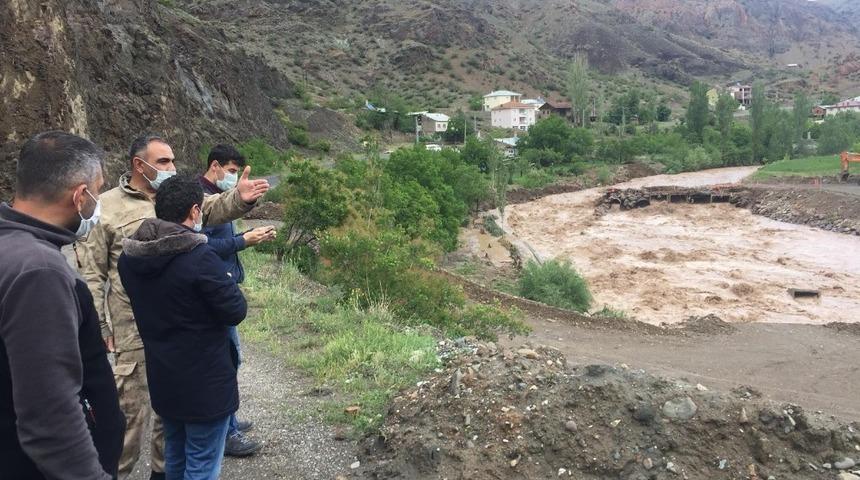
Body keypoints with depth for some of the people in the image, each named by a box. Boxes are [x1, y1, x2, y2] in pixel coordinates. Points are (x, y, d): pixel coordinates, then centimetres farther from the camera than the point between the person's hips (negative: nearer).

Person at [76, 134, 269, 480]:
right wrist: (98, 325, -5)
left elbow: (213, 208, -7)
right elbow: (91, 272, -2)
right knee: (132, 410, 5)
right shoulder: (107, 207, -4)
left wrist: (239, 198, -30)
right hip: (136, 331, -4)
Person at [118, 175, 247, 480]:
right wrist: (228, 284, 2)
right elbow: (236, 312, -17)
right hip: (204, 382, -7)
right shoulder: (199, 258, -24)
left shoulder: (129, 257, -1)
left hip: (162, 379, 7)